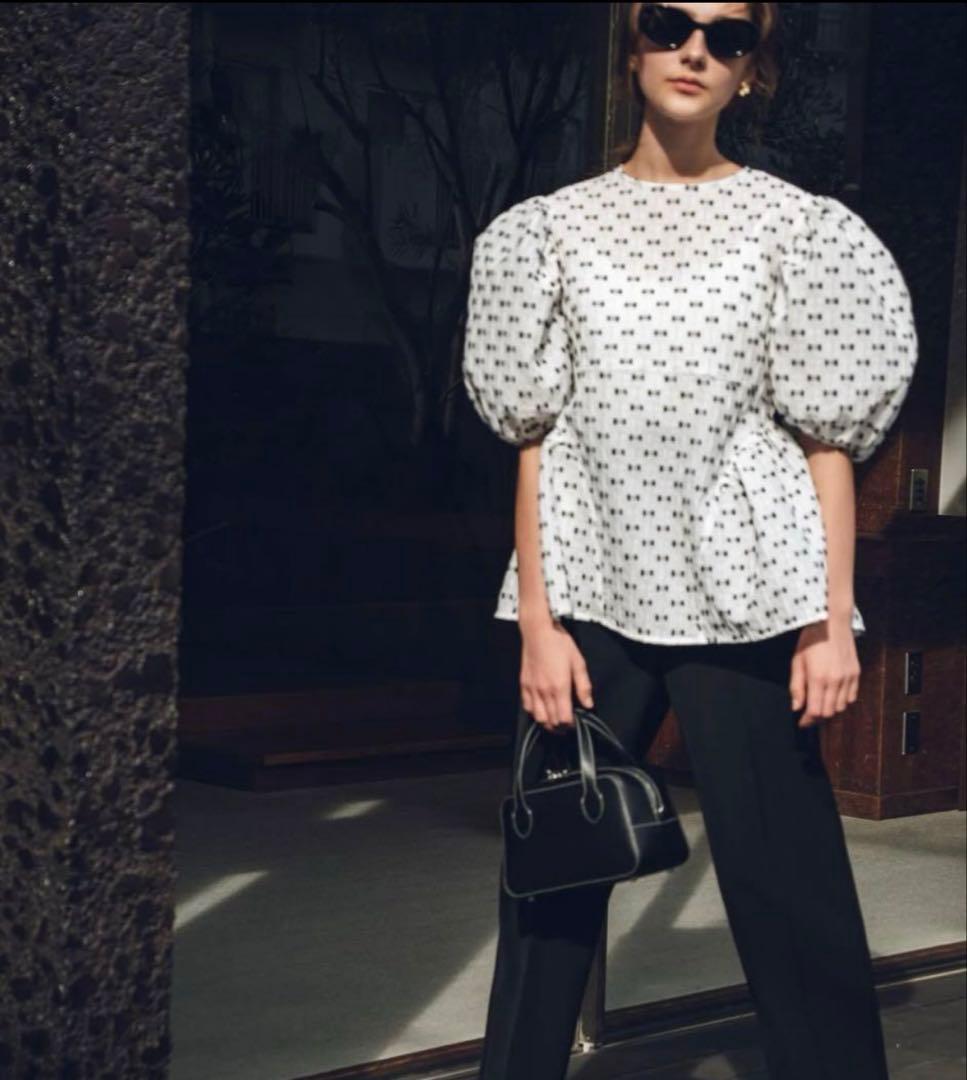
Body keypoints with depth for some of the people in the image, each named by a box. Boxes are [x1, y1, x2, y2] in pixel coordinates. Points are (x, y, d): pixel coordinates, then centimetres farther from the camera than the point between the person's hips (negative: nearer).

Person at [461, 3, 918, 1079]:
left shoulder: (795, 223, 4)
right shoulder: (557, 224, 8)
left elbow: (826, 438, 2)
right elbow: (536, 437, 6)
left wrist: (832, 619, -5)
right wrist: (537, 620, -1)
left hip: (743, 598, -1)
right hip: (592, 592, 2)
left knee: (788, 890, -2)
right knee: (550, 884, 5)